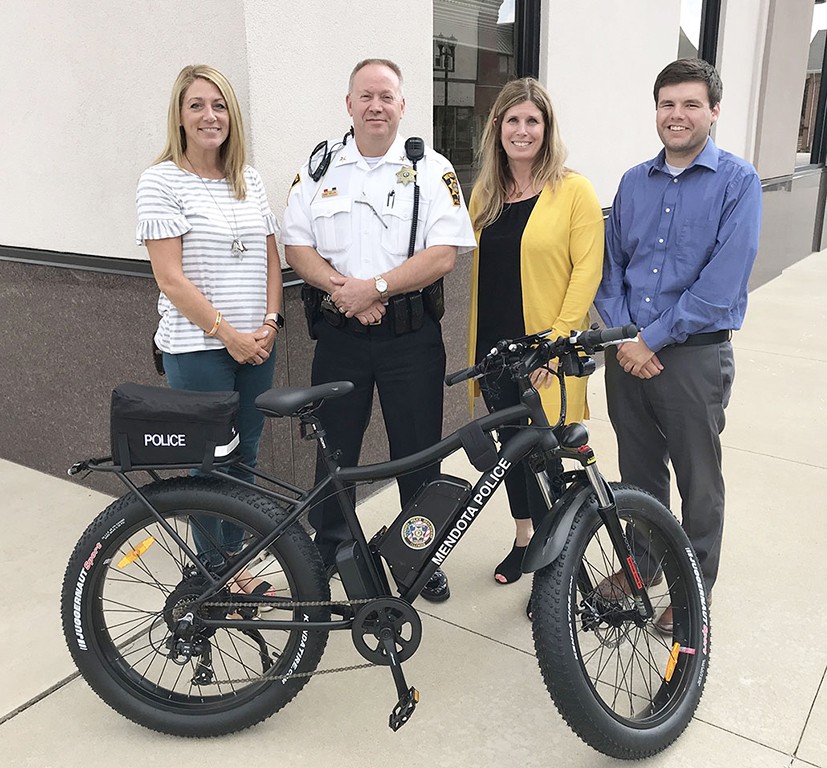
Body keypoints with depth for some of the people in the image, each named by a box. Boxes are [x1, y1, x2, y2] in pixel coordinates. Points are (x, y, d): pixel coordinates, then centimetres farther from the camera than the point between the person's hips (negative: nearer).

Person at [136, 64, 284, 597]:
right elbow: (170, 277, -12)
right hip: (198, 348, -5)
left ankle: (235, 563, 30)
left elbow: (271, 260, 10)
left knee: (245, 458, 13)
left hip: (258, 346, 5)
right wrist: (228, 334, -15)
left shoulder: (250, 180, 10)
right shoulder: (162, 182, -6)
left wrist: (269, 324, -4)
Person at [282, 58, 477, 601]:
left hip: (411, 335, -2)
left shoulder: (433, 170, -1)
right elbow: (297, 247, 3)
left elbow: (444, 254, -11)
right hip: (339, 333, 2)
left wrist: (373, 286, -19)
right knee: (334, 448, 12)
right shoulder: (318, 169, 8)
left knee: (418, 451, 7)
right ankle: (327, 548, 33)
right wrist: (340, 288, -15)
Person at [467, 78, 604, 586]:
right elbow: (479, 268, 13)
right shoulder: (486, 193, 10)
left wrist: (560, 337, -17)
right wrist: (475, 343, 10)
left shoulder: (573, 191, -6)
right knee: (512, 444, 17)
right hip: (495, 345, 5)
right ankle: (524, 537, 37)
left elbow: (587, 268, -10)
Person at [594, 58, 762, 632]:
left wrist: (653, 338, -16)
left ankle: (696, 589, 28)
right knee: (639, 470, 17)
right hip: (629, 352, 4)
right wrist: (624, 335, -6)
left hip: (695, 354, -4)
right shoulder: (634, 182, 9)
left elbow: (723, 282, -16)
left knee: (698, 481, 9)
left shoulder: (738, 182, -7)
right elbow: (612, 264, 8)